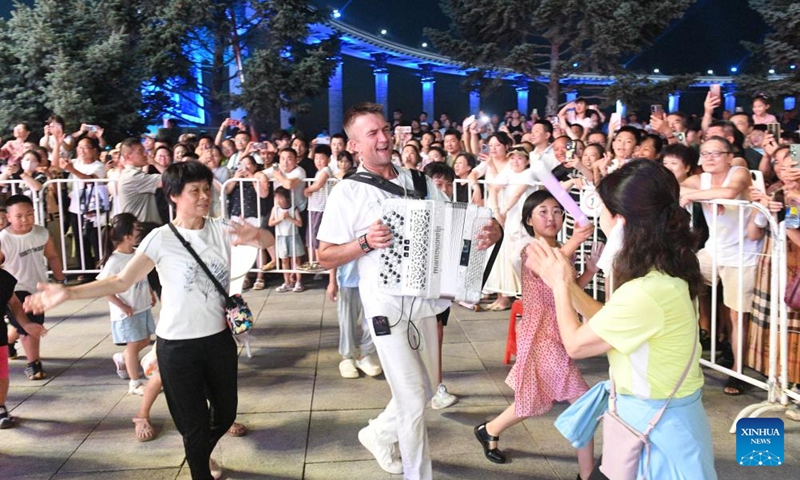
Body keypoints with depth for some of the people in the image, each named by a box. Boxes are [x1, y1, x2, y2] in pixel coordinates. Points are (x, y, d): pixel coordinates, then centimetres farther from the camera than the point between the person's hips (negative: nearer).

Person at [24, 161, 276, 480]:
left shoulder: (221, 229, -3)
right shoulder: (160, 239, -11)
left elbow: (269, 241, -12)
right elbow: (121, 281, -13)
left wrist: (255, 235, -36)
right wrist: (68, 292, -23)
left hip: (219, 339, 4)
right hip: (177, 346, -4)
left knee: (226, 412, 21)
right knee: (195, 423, 8)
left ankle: (200, 452, 53)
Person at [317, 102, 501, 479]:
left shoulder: (418, 181, 7)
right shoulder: (347, 193, -6)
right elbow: (325, 258, -5)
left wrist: (489, 231, -10)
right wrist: (366, 242, -22)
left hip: (425, 301, 5)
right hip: (387, 306, -5)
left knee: (424, 390, 19)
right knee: (414, 399, 1)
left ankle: (379, 435, 45)